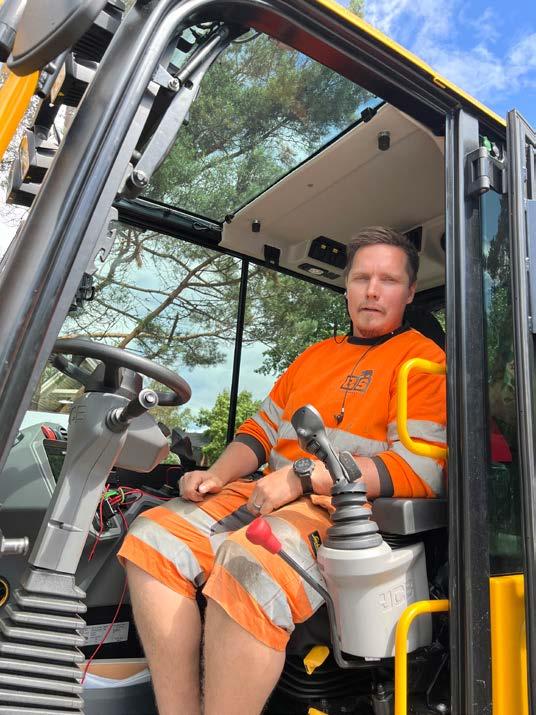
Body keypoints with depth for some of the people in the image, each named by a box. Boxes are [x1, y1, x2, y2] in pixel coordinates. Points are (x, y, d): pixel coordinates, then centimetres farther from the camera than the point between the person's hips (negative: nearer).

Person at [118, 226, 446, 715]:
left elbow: (419, 469, -12)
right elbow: (262, 429, 22)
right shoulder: (317, 354, 22)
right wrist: (217, 476, 3)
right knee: (153, 537, -7)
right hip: (269, 495, 7)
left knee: (249, 564, -34)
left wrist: (304, 475, -17)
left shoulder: (423, 358, 1)